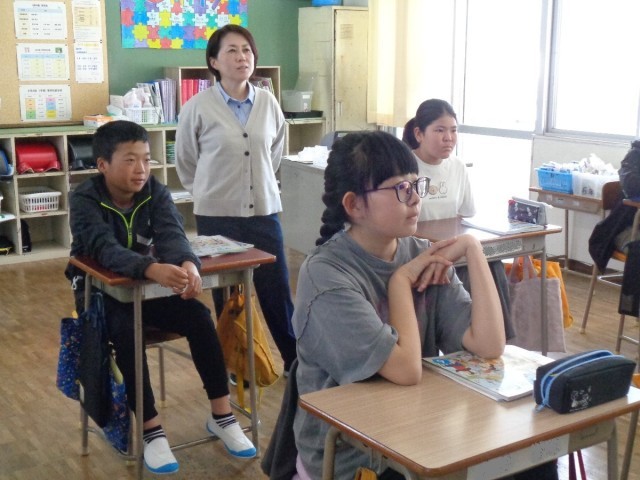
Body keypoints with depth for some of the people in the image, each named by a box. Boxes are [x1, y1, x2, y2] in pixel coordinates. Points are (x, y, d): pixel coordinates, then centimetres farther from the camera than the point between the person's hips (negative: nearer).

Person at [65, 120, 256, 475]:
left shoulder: (155, 192, -8)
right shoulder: (84, 200, -20)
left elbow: (171, 234, -25)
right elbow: (104, 249, -37)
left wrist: (188, 264, -51)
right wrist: (152, 268, -57)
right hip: (100, 292, -3)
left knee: (199, 317, -17)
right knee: (126, 332, -32)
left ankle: (221, 417, -5)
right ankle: (151, 431, -19)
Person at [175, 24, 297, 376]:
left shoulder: (268, 103, 0)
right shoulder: (197, 107, -9)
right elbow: (185, 164, 4)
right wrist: (211, 191, 10)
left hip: (264, 212, 2)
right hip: (217, 216, -2)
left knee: (278, 293, 6)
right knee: (226, 297, 8)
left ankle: (296, 361, 21)